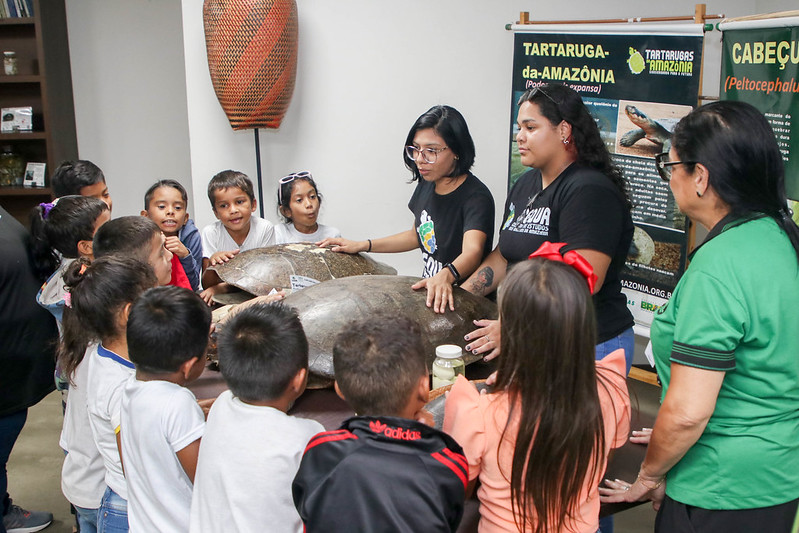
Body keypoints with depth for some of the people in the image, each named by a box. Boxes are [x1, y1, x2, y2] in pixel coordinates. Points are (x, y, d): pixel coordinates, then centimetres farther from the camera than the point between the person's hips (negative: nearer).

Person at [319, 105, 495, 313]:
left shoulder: (476, 197, -19)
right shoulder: (426, 185, 6)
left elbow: (472, 251, -35)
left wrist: (446, 276, -55)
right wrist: (363, 246, 16)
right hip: (427, 296, 7)